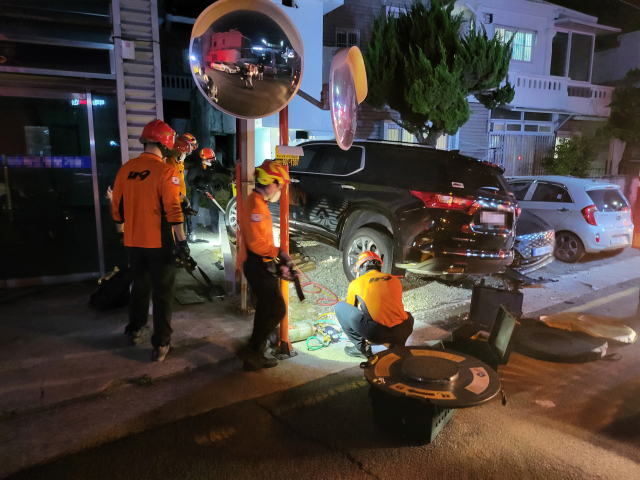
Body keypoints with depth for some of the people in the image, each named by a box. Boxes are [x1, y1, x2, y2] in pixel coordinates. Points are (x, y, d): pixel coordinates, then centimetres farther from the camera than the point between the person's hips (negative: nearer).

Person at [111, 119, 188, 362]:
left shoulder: (125, 169, 3)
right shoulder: (165, 171, -14)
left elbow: (117, 207, 9)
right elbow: (173, 210, -19)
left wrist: (122, 232, 22)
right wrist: (182, 240, -13)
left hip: (133, 242, 6)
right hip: (159, 243, -6)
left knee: (139, 286, 23)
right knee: (163, 293, 5)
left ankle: (134, 331, 38)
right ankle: (161, 345, 10)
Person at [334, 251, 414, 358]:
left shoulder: (356, 283, 13)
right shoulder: (394, 280, 21)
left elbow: (350, 311, 28)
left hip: (377, 333, -4)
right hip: (402, 332, 5)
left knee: (340, 307, 14)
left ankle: (362, 348, 13)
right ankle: (397, 344, 18)